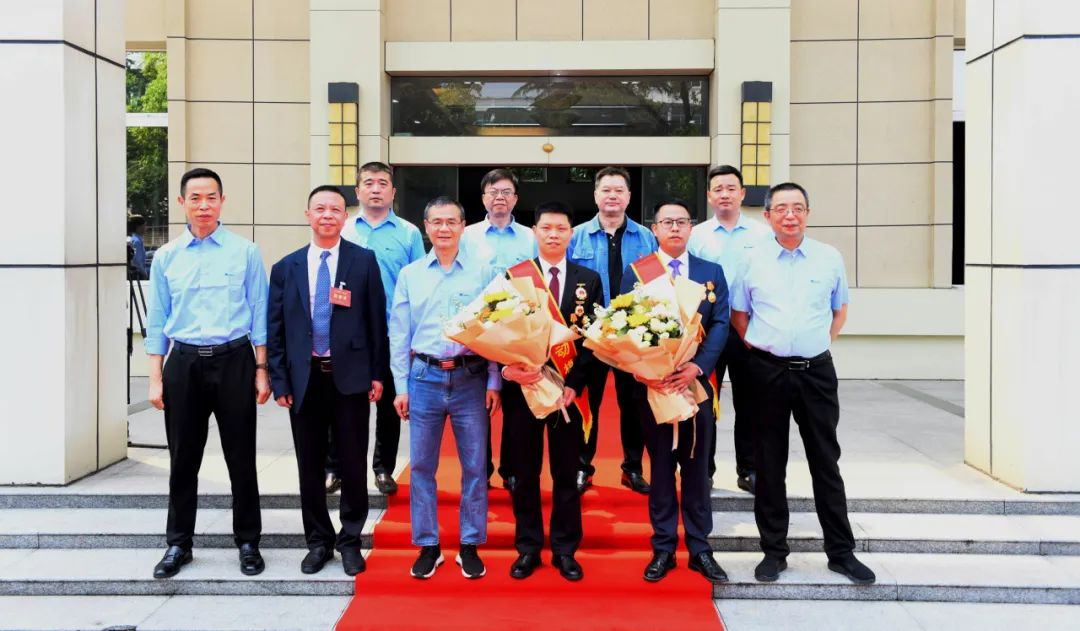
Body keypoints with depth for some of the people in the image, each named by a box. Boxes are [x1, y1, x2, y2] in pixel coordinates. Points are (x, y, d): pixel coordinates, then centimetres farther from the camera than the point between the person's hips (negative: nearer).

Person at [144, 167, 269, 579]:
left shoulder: (245, 252, 1)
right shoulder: (167, 256, 7)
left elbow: (259, 313, 2)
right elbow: (157, 320, 8)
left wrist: (261, 370, -2)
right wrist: (156, 378, 4)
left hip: (234, 361, -2)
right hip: (184, 363, 2)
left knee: (241, 457, 5)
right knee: (183, 459, 9)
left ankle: (248, 543, 17)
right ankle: (178, 544, 22)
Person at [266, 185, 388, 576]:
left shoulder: (364, 261, 1)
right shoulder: (285, 269, 6)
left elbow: (377, 320, 1)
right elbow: (275, 331, 7)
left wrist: (378, 374, -1)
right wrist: (280, 381, 1)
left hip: (350, 377, -2)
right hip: (304, 379, 2)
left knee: (354, 463, 5)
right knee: (310, 465, 9)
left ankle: (350, 541, 20)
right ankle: (319, 541, 24)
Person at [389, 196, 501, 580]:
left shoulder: (482, 273, 3)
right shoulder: (410, 274, 7)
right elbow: (399, 333, 7)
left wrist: (494, 382, -3)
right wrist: (401, 386, 3)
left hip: (471, 378, -1)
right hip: (424, 377, 1)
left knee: (475, 466, 3)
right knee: (421, 465, 5)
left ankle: (471, 546, 16)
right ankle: (427, 546, 18)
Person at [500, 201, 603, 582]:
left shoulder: (589, 280, 5)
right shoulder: (514, 275, 3)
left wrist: (575, 384, -11)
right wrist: (514, 367, -17)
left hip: (569, 388, 0)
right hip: (522, 386, 0)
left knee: (567, 473, 7)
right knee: (524, 473, 8)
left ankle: (565, 550, 18)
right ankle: (528, 548, 19)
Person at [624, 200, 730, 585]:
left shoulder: (711, 272, 8)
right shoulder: (635, 272, 5)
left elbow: (720, 325, 0)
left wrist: (696, 367, -16)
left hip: (698, 380, 1)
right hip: (652, 382, -1)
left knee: (696, 466, 7)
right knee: (661, 466, 7)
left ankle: (699, 548, 17)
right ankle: (663, 548, 15)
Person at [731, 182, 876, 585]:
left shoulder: (830, 258, 5)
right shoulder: (752, 260, 2)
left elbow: (840, 309, 17)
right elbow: (738, 314, 10)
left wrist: (822, 342, 7)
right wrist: (757, 347, 0)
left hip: (816, 370, 1)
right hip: (767, 371, 0)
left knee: (826, 461, 7)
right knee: (770, 464, 6)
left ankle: (841, 551, 17)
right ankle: (774, 550, 17)